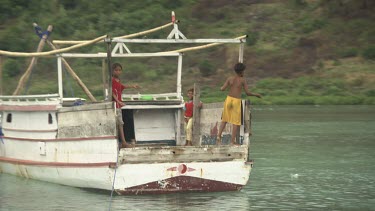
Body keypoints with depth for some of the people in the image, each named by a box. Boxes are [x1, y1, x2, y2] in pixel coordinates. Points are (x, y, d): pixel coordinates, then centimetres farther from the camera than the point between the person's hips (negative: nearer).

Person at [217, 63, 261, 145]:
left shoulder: (230, 78, 2)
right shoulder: (243, 80, -5)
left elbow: (222, 89, -3)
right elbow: (247, 93, -6)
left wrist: (221, 87, 21)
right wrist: (256, 94, 10)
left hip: (229, 99, 3)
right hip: (237, 101, -3)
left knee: (224, 120, 15)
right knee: (236, 122, 3)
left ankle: (218, 136, 2)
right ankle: (232, 141, 0)